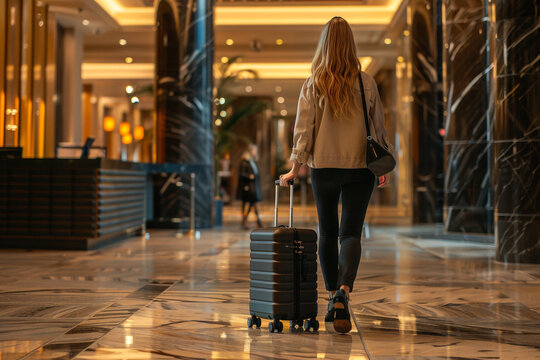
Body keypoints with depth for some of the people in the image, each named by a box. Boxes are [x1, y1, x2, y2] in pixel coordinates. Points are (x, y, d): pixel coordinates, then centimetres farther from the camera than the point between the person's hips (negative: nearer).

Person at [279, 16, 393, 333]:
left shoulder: (313, 85, -3)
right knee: (351, 233, 0)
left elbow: (304, 130, -5)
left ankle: (333, 296, 19)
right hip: (360, 167, 0)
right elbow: (379, 127, 5)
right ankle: (343, 292, -22)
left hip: (323, 167, 0)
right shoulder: (367, 83, 0)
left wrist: (294, 170, 1)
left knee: (328, 233, 13)